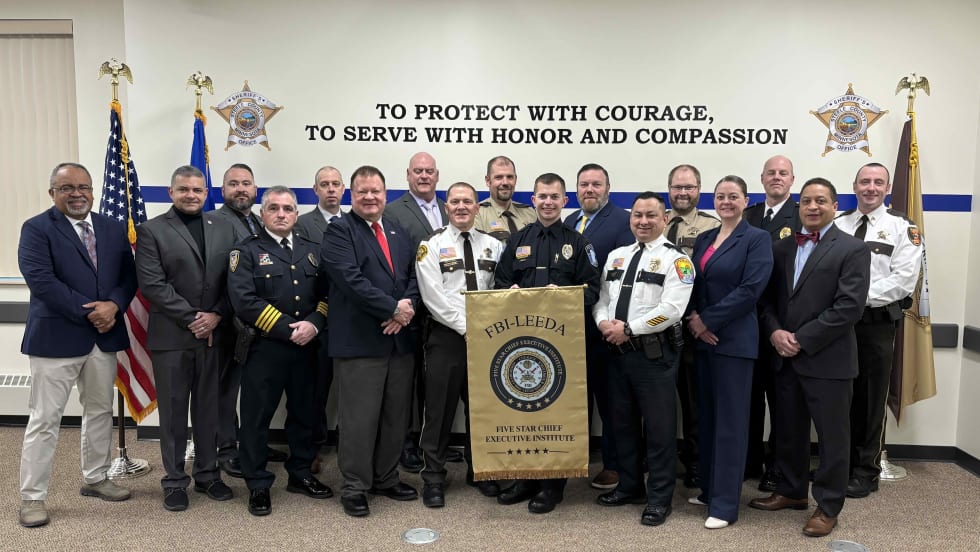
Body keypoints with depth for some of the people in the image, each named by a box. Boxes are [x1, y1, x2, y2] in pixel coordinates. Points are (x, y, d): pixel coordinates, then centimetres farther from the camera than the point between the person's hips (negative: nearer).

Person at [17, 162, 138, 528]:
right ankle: (32, 497, 14)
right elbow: (40, 279, -17)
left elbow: (128, 275, 6)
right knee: (44, 419, 2)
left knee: (100, 412, 15)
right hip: (56, 337, -5)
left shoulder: (114, 229, 9)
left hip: (105, 336, 5)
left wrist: (113, 305, -14)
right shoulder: (36, 229, -5)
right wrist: (89, 311, -18)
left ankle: (95, 479, 31)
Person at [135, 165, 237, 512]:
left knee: (208, 408, 11)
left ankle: (208, 474, 24)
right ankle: (174, 481, 19)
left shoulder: (223, 229, 10)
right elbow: (152, 284, -10)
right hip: (170, 336, -3)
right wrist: (191, 318, -14)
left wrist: (216, 315, -9)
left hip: (213, 333, 3)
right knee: (173, 411, 7)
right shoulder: (151, 230, -1)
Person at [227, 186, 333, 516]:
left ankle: (301, 474, 30)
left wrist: (314, 323, -12)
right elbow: (244, 301, -14)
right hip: (263, 348, -4)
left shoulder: (311, 250, 12)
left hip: (306, 348, 5)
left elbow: (327, 292, 7)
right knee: (257, 417, 4)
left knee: (304, 412, 14)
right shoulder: (247, 251, -2)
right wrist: (288, 330, -16)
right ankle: (258, 485, 18)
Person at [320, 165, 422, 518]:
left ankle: (386, 479, 29)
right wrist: (393, 308, -15)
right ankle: (354, 488, 17)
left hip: (400, 339, 6)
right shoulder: (339, 232, -4)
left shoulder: (399, 233, 17)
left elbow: (413, 276, 12)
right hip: (359, 341, -6)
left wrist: (407, 308, -8)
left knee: (396, 416, 13)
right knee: (359, 418, 1)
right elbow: (351, 280, -17)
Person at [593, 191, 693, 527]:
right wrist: (603, 322, -8)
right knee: (622, 421, 15)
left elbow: (671, 309, -18)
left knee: (659, 426, 2)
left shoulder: (675, 259, -7)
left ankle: (659, 499, 16)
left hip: (655, 353, -6)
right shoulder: (616, 256, 14)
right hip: (618, 351, 7)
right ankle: (629, 487, 32)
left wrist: (628, 329, -17)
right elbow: (601, 297, 13)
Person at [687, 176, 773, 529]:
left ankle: (725, 503, 8)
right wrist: (693, 321, -7)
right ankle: (708, 488, 26)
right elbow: (693, 285, 11)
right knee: (706, 415, 13)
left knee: (730, 419, -1)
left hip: (734, 340, -6)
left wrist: (707, 320, -14)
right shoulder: (704, 239, 13)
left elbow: (750, 290, -15)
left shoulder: (757, 239, -5)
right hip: (702, 338, 6)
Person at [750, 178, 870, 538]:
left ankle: (828, 506, 21)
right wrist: (774, 331, -8)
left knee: (832, 436, 6)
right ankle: (791, 491, 33)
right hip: (785, 357, 5)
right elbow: (767, 297, 11)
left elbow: (850, 306, -15)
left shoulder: (852, 249, -5)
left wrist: (802, 340, -16)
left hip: (827, 359, -5)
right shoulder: (782, 248, 13)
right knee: (787, 431, 15)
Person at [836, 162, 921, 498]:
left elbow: (905, 281, -10)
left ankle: (866, 471, 18)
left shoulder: (902, 228, -1)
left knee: (871, 398, 5)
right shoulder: (838, 225, 9)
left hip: (877, 322, -3)